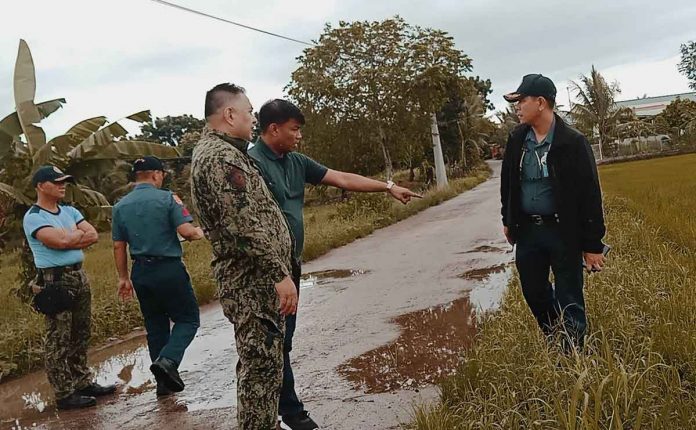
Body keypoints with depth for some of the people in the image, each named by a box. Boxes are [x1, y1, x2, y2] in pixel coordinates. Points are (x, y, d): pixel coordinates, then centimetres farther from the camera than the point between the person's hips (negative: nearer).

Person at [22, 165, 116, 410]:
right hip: (55, 281, -8)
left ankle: (83, 383, 25)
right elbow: (61, 241, -21)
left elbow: (93, 236, 4)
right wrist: (78, 233, -3)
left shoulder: (69, 211, 13)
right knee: (59, 340, -2)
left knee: (81, 335, 14)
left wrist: (69, 238, -10)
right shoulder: (33, 217, -9)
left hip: (79, 276, 8)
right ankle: (64, 394, 5)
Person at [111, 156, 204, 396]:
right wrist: (198, 233, 6)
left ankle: (164, 382, 20)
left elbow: (118, 246, 9)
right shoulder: (167, 198, -9)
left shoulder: (120, 206, 7)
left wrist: (123, 278, 16)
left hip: (141, 272, 6)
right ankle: (168, 360, -16)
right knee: (188, 319, 7)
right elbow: (186, 232, -17)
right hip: (169, 269, -5)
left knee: (155, 325, 15)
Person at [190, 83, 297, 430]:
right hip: (254, 282, -11)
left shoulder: (213, 151, 18)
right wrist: (280, 273, -22)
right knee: (262, 366, -3)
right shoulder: (220, 156, -17)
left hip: (252, 279, 11)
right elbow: (243, 224, -25)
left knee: (261, 364, 18)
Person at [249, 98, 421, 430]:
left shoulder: (296, 162, 10)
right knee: (277, 340, 0)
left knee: (283, 337, 15)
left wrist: (387, 187, 11)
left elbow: (341, 179, 12)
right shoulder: (252, 163, -15)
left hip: (291, 263, 9)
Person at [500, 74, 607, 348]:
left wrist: (592, 244, -12)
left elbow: (589, 195, -12)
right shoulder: (516, 139, 2)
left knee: (569, 301, 5)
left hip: (563, 232, -5)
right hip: (527, 230, 5)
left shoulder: (572, 142, -14)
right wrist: (508, 220, 17)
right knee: (533, 294, 15)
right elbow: (507, 181, 15)